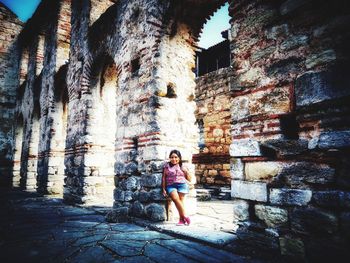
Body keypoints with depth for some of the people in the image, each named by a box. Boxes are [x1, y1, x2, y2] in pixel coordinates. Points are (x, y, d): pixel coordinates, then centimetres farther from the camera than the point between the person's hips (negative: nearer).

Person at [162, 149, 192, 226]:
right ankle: (185, 216, -18)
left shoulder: (182, 167, 15)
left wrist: (186, 171, 1)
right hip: (171, 185, 0)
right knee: (175, 198, -25)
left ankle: (181, 219, -15)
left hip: (182, 184, 0)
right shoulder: (167, 166, 13)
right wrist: (164, 189, 5)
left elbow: (189, 180, 16)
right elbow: (163, 178, 12)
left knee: (181, 199, -20)